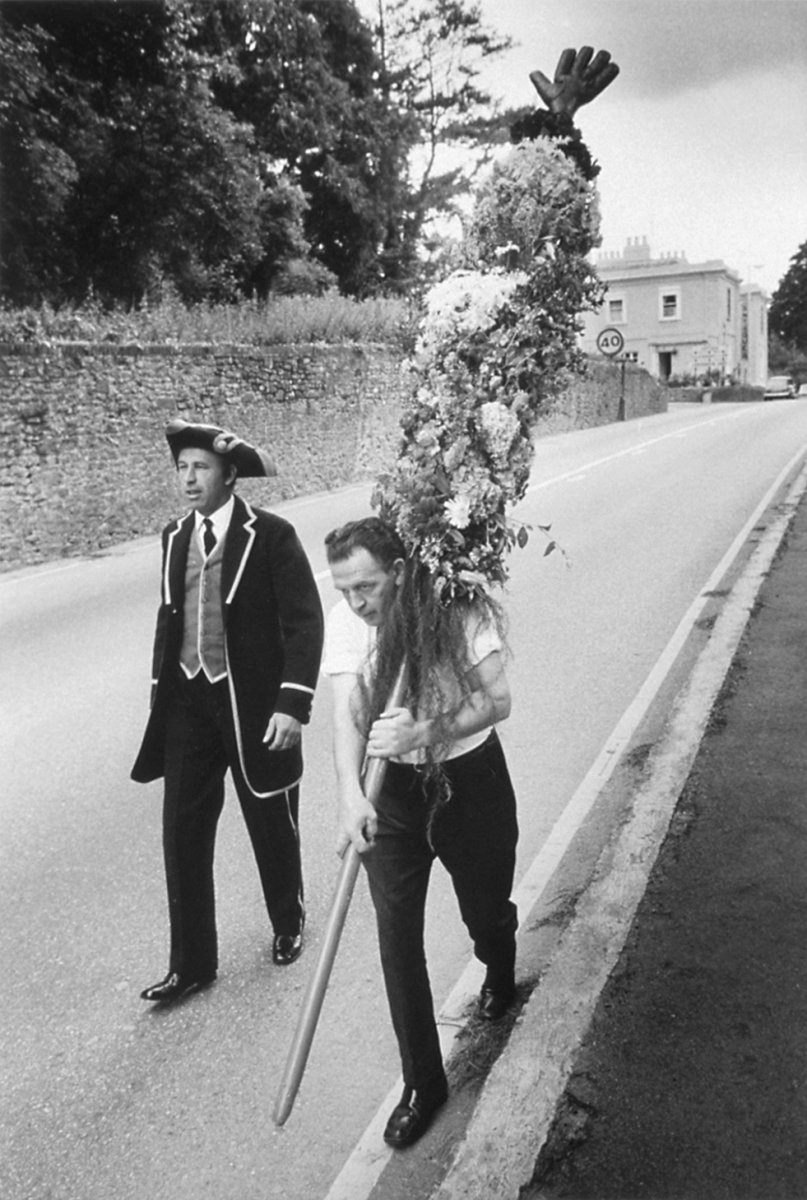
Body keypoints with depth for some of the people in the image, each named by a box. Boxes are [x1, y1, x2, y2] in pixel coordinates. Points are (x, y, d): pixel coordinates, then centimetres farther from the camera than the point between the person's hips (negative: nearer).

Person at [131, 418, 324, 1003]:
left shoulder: (271, 536, -12)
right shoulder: (175, 537, 5)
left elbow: (304, 623, -13)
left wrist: (293, 703, -20)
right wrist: (162, 688, 12)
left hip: (253, 703, -4)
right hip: (188, 702, 5)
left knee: (273, 827, 13)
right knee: (182, 834, 7)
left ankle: (289, 924, 41)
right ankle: (192, 963, 23)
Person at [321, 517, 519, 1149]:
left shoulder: (456, 607, -20)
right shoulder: (344, 622, -13)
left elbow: (498, 700, -24)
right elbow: (348, 710, -21)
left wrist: (424, 733, -39)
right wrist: (350, 794, -37)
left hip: (470, 778, -1)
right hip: (391, 789, 2)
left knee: (486, 911, 17)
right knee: (397, 937, 0)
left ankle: (499, 974, 56)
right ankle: (423, 1081, 19)